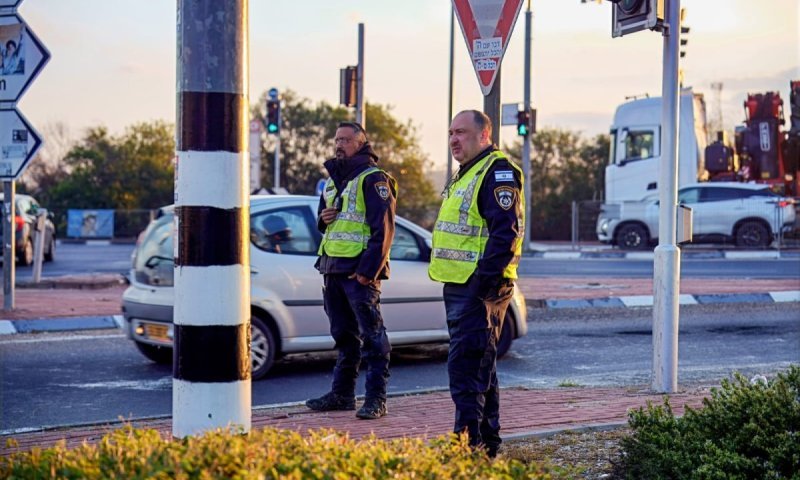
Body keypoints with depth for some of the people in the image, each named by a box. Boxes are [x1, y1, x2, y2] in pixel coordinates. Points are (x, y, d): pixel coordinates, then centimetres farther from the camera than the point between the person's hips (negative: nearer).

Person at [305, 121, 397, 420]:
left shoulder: (373, 178, -7)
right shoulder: (333, 180, 20)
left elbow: (383, 229, -14)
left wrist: (368, 269, -20)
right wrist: (323, 218, 7)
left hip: (361, 271, -9)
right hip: (333, 268, 9)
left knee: (371, 334, -6)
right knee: (344, 336, 14)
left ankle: (376, 398, -5)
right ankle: (342, 394, 21)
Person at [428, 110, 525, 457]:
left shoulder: (498, 171, -13)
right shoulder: (465, 174, 20)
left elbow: (506, 231, -22)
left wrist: (483, 282, -25)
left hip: (479, 288, -11)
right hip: (458, 286, 11)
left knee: (466, 365, -13)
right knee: (479, 364, 15)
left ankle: (470, 439, -11)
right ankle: (487, 439, 23)